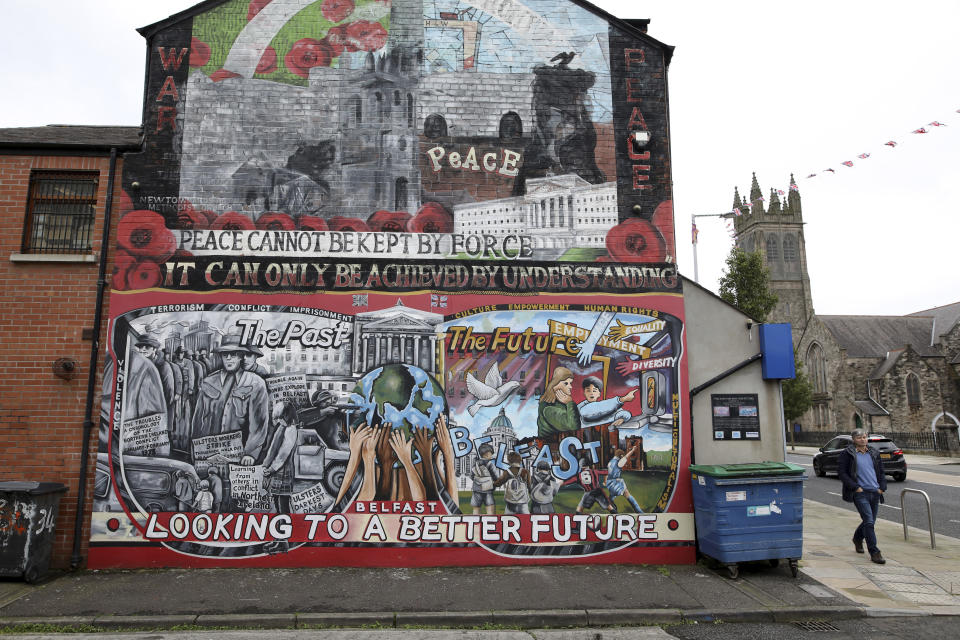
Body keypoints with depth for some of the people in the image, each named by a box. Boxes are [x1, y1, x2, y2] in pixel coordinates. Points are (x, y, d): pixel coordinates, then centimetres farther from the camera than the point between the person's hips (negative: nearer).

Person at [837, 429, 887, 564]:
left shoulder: (873, 453, 13)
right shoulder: (847, 453, -4)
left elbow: (881, 472, 21)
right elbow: (841, 473, -6)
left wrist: (882, 487, 7)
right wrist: (855, 487, -12)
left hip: (875, 492, 6)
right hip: (860, 492, -6)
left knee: (870, 521, 15)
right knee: (869, 521, -12)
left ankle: (857, 538, 42)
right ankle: (874, 553, -7)